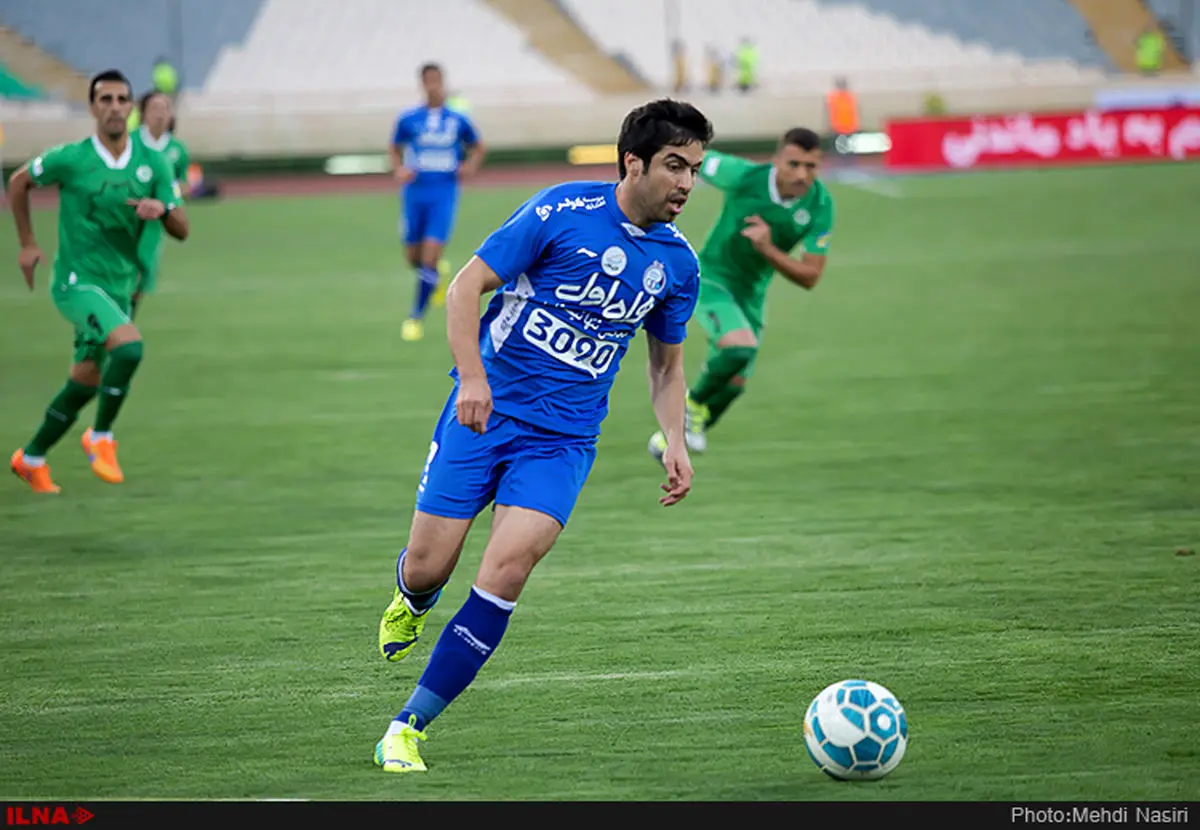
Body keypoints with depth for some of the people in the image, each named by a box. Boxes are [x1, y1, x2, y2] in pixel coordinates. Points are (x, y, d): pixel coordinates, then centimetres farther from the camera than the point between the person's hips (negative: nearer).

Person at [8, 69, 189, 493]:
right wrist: (27, 243, 9)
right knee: (129, 346, -28)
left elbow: (182, 230, 1)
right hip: (77, 281, -6)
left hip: (119, 286, 6)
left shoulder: (151, 163, 0)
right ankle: (101, 438, -10)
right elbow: (18, 182, 7)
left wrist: (162, 209, -21)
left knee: (85, 383, 11)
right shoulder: (70, 159, -11)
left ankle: (31, 459, 29)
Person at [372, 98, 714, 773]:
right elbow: (466, 287, -8)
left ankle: (408, 730, -12)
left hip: (564, 438, 2)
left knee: (507, 570, -20)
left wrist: (675, 440, 2)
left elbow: (667, 363, 19)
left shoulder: (678, 262, 5)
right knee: (428, 567, -1)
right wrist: (473, 377, -21)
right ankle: (412, 603, 41)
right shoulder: (564, 211, -10)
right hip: (486, 408, -2)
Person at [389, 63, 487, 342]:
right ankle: (436, 272, 45)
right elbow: (394, 149, 14)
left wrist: (470, 166, -3)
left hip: (444, 195, -2)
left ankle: (416, 317, -3)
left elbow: (478, 146, 16)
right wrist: (399, 170, -6)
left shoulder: (458, 120, 0)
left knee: (430, 258, -13)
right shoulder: (408, 119, -1)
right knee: (414, 257, 9)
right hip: (415, 193, 2)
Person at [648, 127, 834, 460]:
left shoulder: (820, 206, -18)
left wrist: (767, 249, -32)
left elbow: (809, 276, -17)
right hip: (712, 280, -5)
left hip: (752, 294, 5)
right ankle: (693, 404, -2)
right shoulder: (743, 176, -27)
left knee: (733, 385, 14)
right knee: (741, 347, -31)